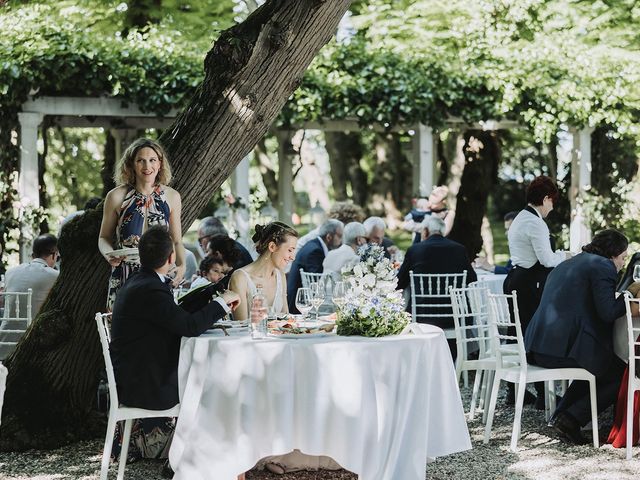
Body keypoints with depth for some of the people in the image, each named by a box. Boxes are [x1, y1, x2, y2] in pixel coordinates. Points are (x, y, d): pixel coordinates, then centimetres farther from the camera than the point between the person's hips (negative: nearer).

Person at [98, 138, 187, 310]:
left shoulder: (172, 197, 5)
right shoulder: (117, 197, 0)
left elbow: (176, 241, 10)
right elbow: (104, 237, 9)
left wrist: (181, 265, -7)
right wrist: (109, 254, -11)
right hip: (124, 278, -1)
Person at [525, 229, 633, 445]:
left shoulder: (566, 265, 25)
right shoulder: (602, 266, -3)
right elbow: (607, 312, -13)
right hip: (566, 347, -9)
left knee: (594, 368, 33)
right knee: (621, 375, 9)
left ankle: (560, 415, 20)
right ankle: (570, 419, -1)